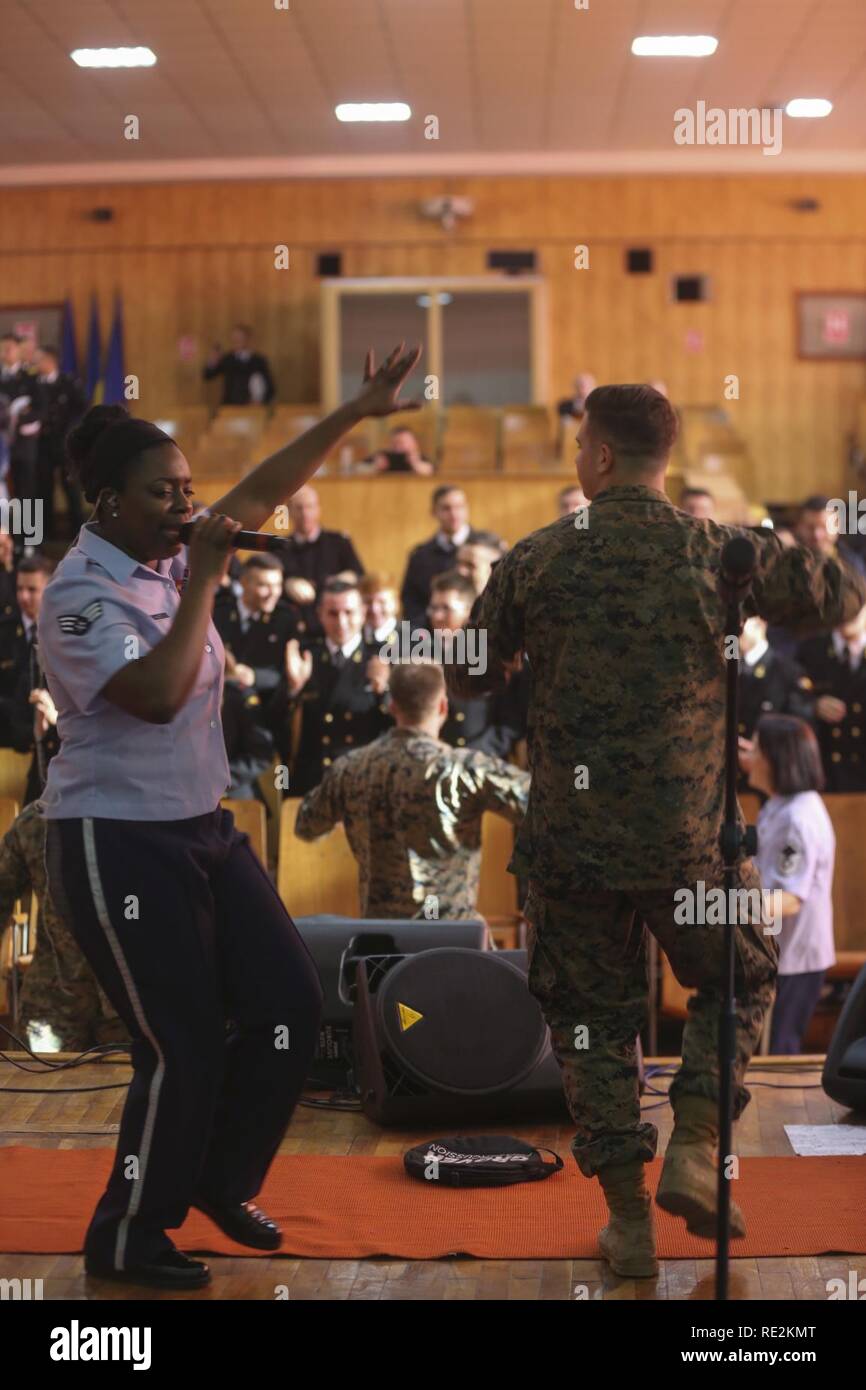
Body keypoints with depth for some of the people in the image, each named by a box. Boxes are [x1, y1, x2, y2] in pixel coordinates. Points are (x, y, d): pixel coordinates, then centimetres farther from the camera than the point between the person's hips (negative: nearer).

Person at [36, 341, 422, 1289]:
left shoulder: (171, 560, 6)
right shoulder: (81, 592, -16)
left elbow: (262, 491, 14)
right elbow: (157, 693, -30)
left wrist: (356, 414, 13)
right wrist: (202, 583, -23)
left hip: (203, 829, 8)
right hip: (118, 845, -8)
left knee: (289, 1005, 7)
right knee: (183, 1045, -5)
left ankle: (221, 1179, 27)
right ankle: (125, 1239, 14)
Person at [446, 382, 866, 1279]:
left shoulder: (534, 561, -4)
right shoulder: (719, 553, -5)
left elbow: (466, 678, 6)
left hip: (572, 835, 1)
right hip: (688, 834, 0)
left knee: (592, 1017, 14)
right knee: (736, 984, 22)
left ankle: (627, 1217, 14)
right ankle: (694, 1150, 6)